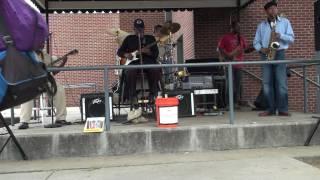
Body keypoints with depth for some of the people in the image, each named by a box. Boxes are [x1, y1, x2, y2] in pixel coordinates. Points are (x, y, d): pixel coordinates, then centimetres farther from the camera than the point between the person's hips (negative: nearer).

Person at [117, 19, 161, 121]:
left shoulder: (150, 38, 17)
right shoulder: (129, 39, 19)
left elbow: (156, 54, 7)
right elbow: (119, 51, 17)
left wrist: (148, 52, -14)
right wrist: (126, 55, -6)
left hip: (148, 61, 0)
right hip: (134, 62, 0)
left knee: (156, 70, -35)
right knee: (130, 72, -35)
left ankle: (153, 95, -17)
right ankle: (134, 104, -35)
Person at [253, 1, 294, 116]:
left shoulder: (285, 22, 9)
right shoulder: (261, 25, 13)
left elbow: (291, 38, 3)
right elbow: (256, 42, 11)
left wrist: (280, 35, -14)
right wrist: (261, 49, -10)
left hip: (280, 54, -2)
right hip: (266, 55, 2)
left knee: (281, 82, -8)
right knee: (267, 83, -2)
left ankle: (282, 109, -5)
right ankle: (271, 109, 4)